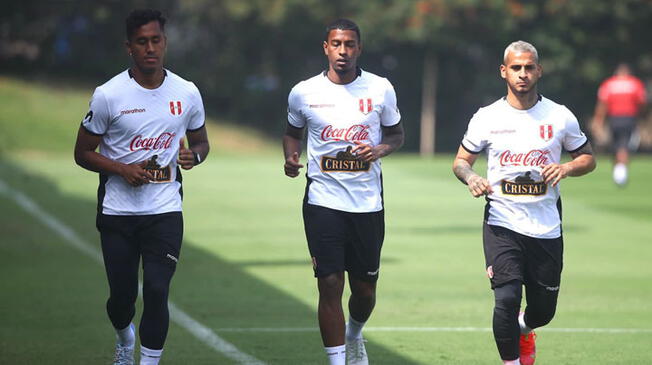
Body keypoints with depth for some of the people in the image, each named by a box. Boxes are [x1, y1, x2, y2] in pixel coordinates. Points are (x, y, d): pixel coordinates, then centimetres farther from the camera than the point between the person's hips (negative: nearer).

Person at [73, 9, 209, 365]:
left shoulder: (187, 94, 1)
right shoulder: (108, 95, -7)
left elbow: (201, 141, 16)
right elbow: (83, 152, 0)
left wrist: (194, 155, -8)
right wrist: (122, 169, -16)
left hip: (165, 210, 1)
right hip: (117, 211, 0)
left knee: (157, 291, -12)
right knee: (122, 295, 9)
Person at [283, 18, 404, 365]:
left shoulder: (380, 89, 0)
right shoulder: (303, 93, 0)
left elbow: (396, 134, 12)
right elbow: (292, 132, 17)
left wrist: (380, 149, -9)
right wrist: (290, 157, -4)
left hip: (368, 204, 1)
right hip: (322, 202, -1)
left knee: (365, 289, 10)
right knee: (330, 285, -9)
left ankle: (354, 336, 42)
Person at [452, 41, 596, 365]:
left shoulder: (560, 117, 2)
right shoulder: (486, 118, 1)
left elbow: (588, 158, 13)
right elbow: (460, 161, 11)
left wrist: (566, 168, -9)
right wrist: (471, 177, -12)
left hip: (546, 228, 2)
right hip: (502, 225, -2)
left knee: (543, 310, 10)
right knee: (507, 298, -19)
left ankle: (523, 329, 46)